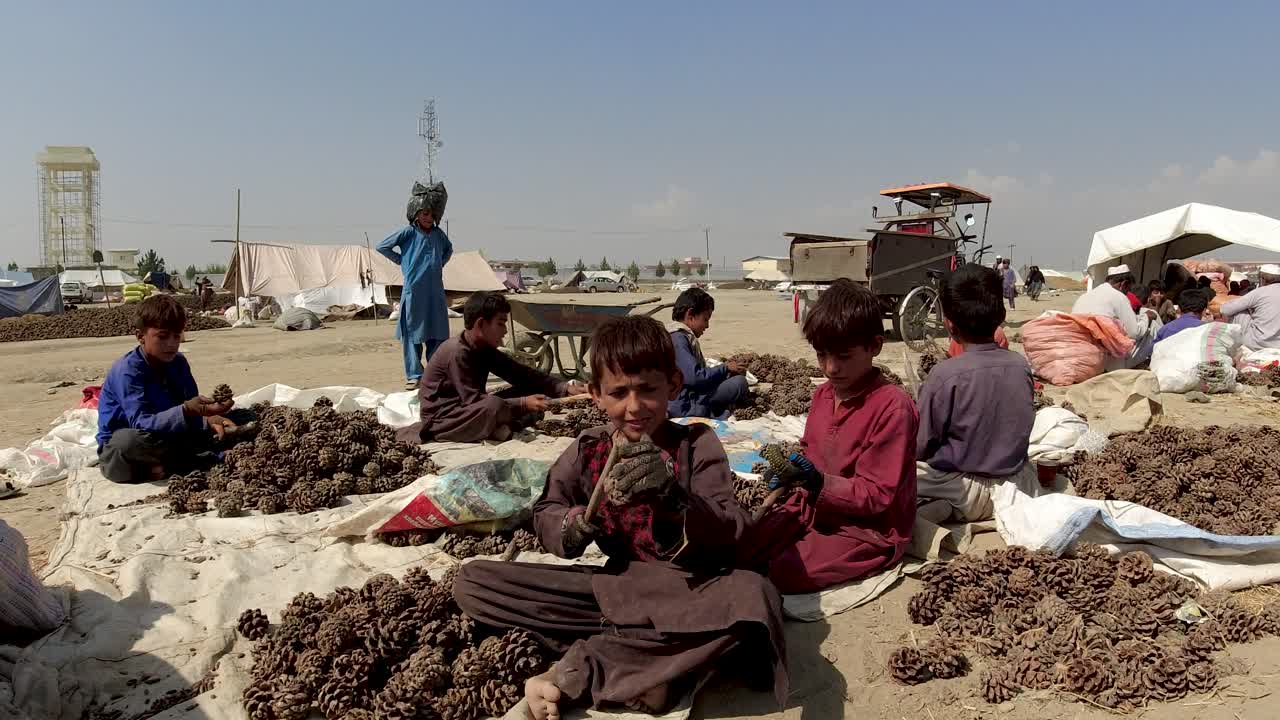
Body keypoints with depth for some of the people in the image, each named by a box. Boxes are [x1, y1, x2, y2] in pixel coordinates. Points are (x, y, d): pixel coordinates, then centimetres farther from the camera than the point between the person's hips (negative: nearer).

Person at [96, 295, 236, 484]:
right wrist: (186, 411, -49)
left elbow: (192, 407, 2)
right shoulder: (127, 370, -21)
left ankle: (165, 466, -17)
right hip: (120, 450, -6)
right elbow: (141, 423, -33)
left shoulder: (178, 362, 0)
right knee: (131, 440, -41)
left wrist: (208, 420, -23)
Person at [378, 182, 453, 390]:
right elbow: (382, 247, 0)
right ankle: (414, 375, 6)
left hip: (436, 291, 4)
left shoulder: (438, 234, 9)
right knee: (413, 333, 0)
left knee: (437, 334, 7)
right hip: (414, 291, -4)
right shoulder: (408, 232, -4)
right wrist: (402, 261, 2)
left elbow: (448, 250, 29)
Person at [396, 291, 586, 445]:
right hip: (439, 416, -9)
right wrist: (523, 404, -29)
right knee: (493, 407, -40)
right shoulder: (458, 352, -22)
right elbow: (472, 400, -27)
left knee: (532, 391, -1)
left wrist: (565, 388, -11)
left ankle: (496, 429, -17)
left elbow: (522, 374, 1)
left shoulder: (485, 350, 5)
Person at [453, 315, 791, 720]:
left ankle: (577, 674, -25)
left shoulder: (696, 444, -7)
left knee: (753, 597, -38)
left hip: (686, 590, -3)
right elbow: (544, 517, 2)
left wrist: (674, 495, -35)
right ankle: (645, 666, -20)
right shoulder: (587, 451, 2)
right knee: (471, 582, -11)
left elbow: (732, 537, -16)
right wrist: (575, 527, -22)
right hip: (613, 585, 3)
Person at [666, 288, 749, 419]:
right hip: (684, 409, -11)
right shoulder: (677, 339, -16)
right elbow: (694, 377, -25)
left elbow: (697, 372, 18)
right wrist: (725, 368, -10)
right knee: (739, 383, -14)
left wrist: (726, 368, 8)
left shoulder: (684, 337, 17)